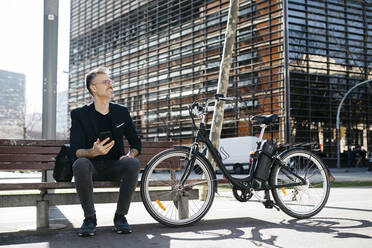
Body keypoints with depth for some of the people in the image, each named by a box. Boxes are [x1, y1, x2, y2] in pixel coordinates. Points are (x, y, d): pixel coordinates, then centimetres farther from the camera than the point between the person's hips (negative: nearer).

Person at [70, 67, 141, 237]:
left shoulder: (122, 112, 8)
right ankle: (90, 217, -19)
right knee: (80, 164, -36)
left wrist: (130, 154, -11)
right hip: (92, 167, -2)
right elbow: (76, 151, -10)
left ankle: (120, 216, -16)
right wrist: (93, 152, -33)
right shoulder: (79, 114, -1)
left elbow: (135, 142, 13)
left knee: (133, 163, -31)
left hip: (115, 166, 2)